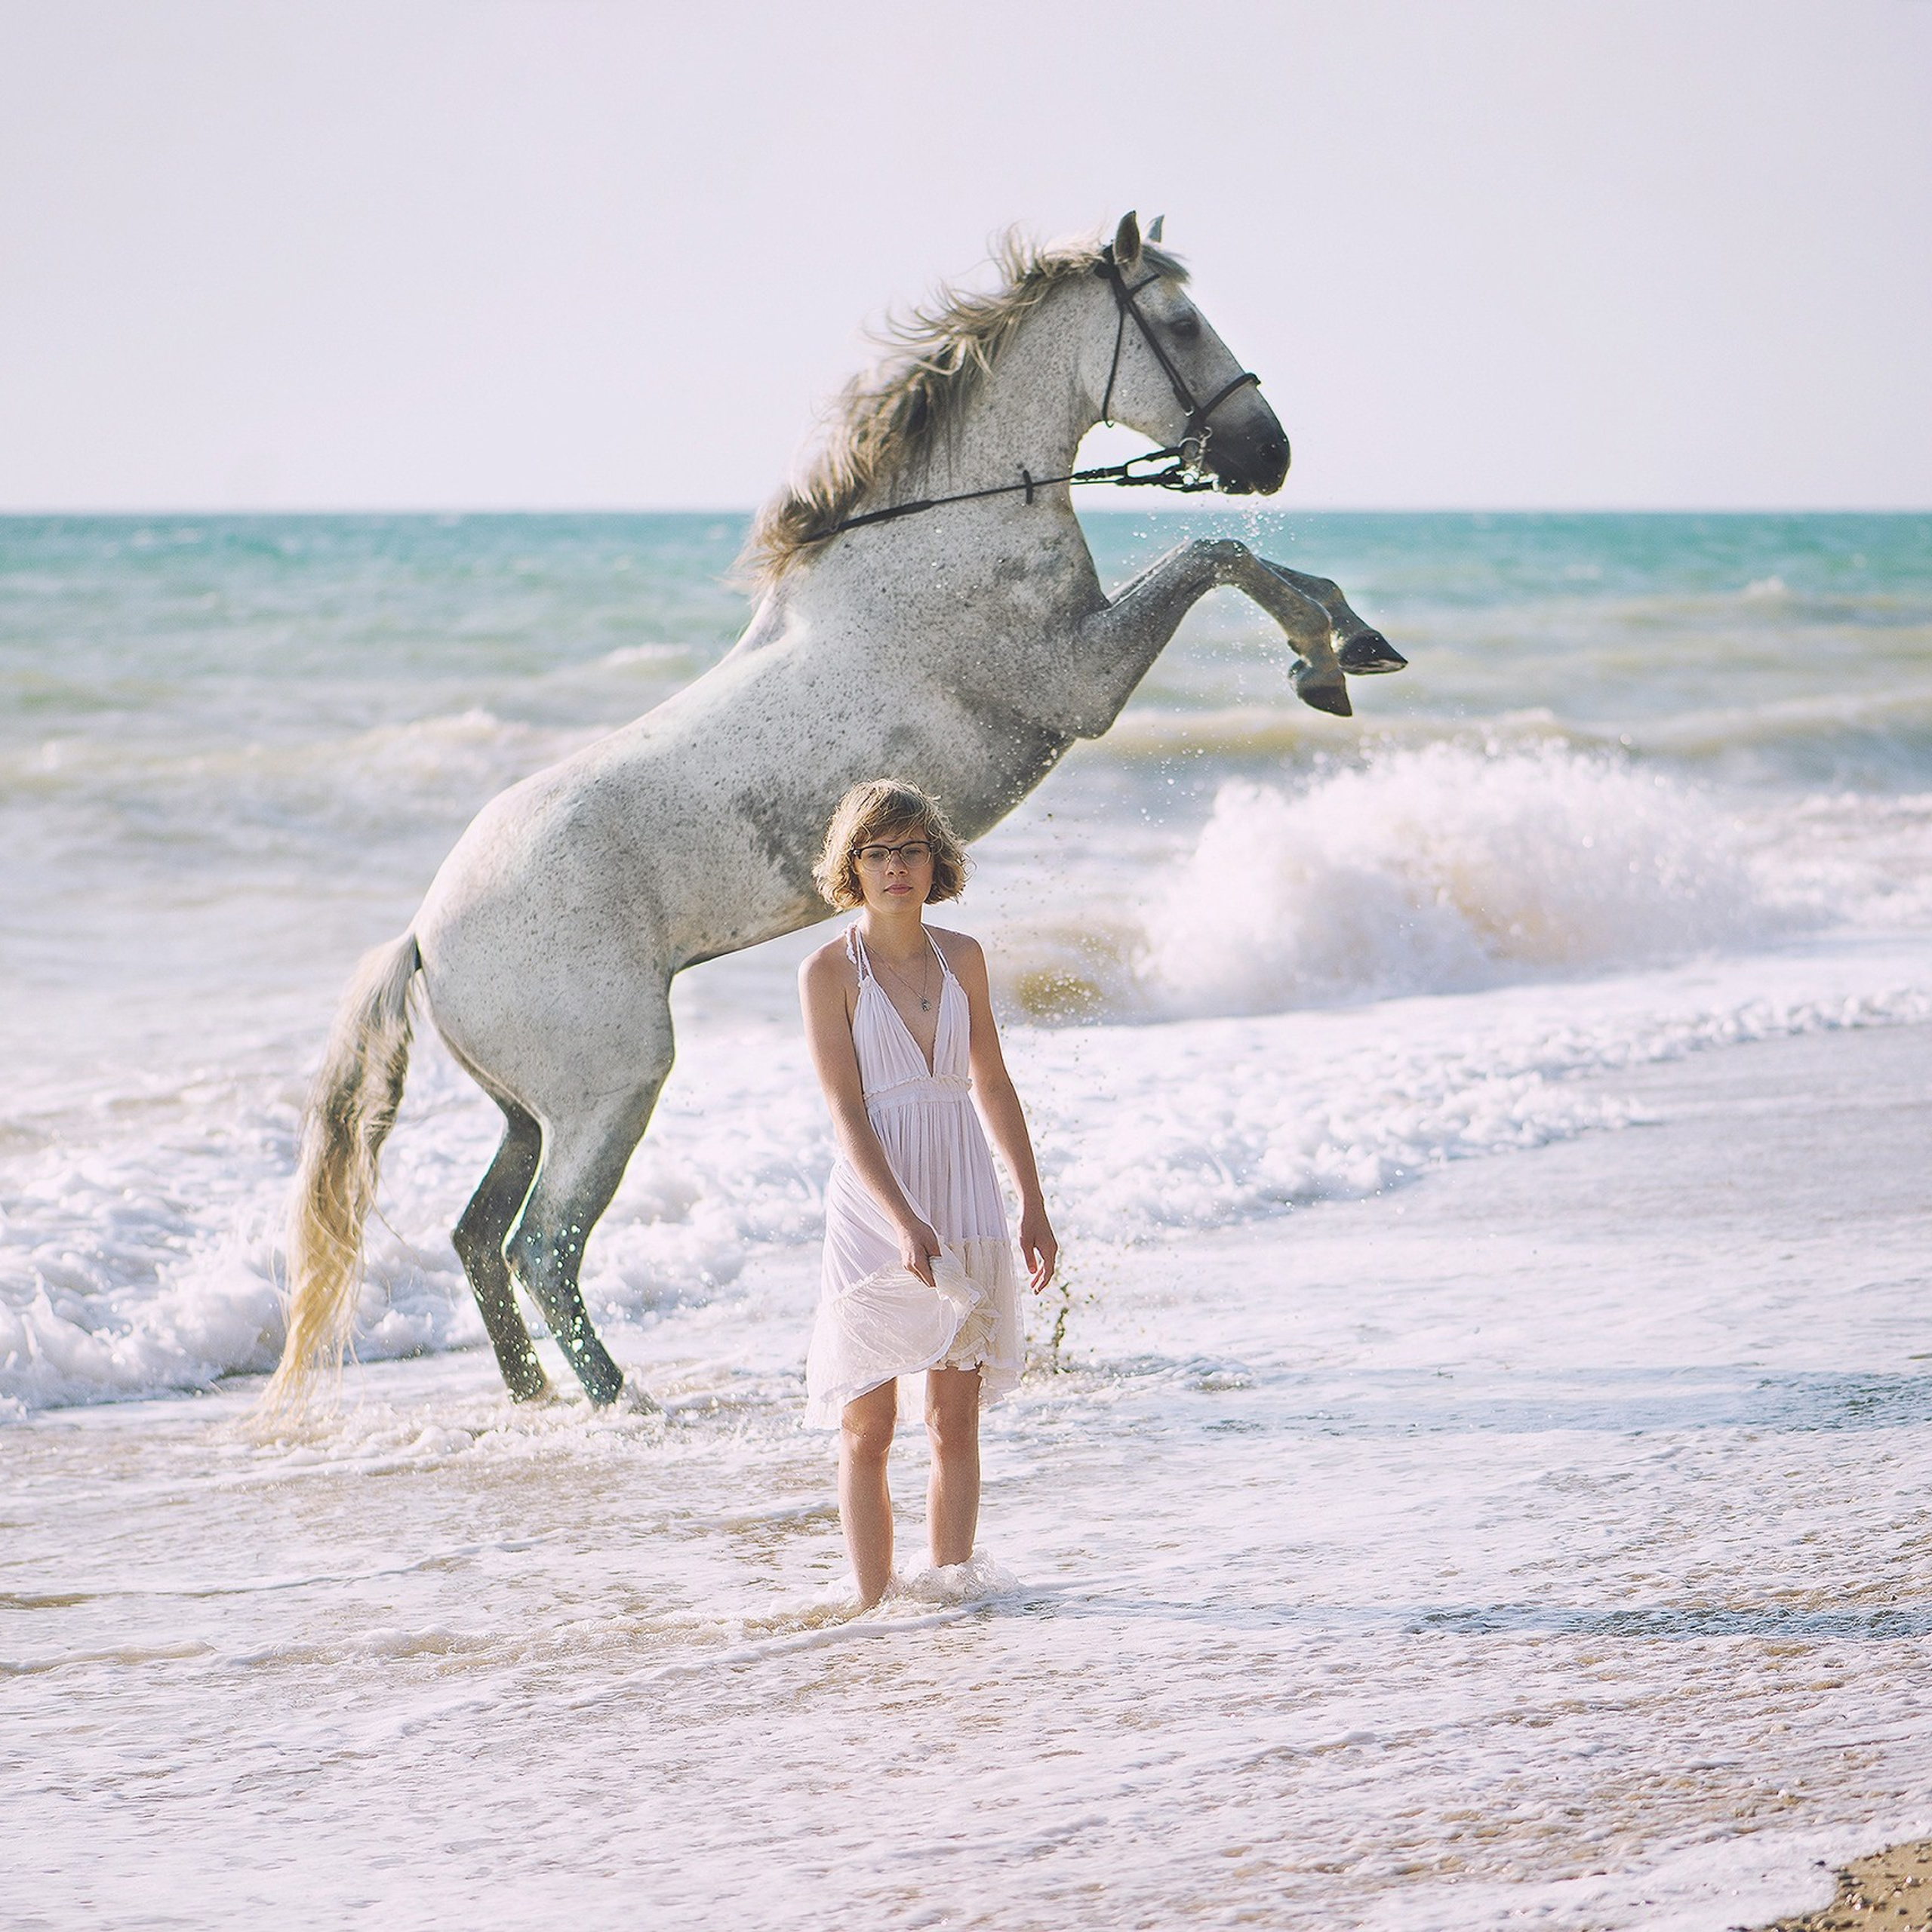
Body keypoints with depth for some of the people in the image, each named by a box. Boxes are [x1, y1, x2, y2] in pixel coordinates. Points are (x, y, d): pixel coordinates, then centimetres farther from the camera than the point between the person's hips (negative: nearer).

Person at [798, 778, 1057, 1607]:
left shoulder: (961, 957, 6)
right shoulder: (829, 970, -6)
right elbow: (845, 1113, -13)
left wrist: (1034, 1208, 14)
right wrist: (903, 1222, -24)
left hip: (964, 1199, 4)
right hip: (872, 1208, -4)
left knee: (956, 1421, 4)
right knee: (867, 1428, -1)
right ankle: (875, 1610, 4)